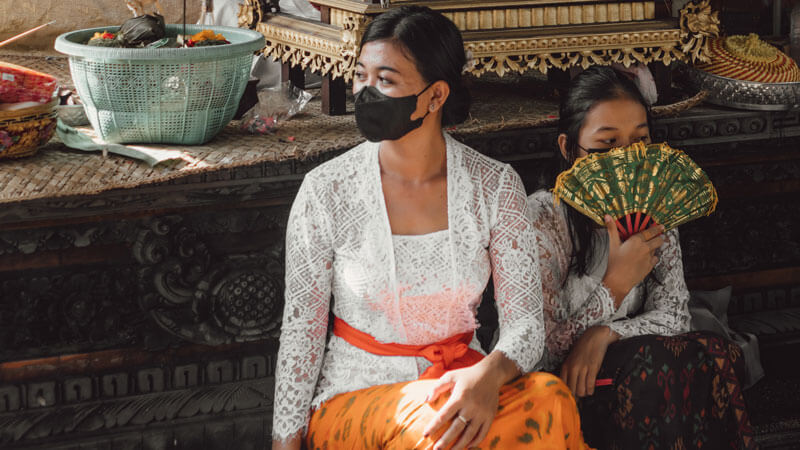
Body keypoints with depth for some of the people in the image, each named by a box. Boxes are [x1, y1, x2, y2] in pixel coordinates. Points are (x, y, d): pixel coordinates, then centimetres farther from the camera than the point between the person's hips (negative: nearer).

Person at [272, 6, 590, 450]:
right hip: (353, 397, -2)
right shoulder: (325, 191, -6)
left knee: (550, 398, -30)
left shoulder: (495, 187, -2)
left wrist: (489, 373, -27)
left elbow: (524, 320, -5)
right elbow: (301, 330, -1)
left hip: (459, 379, 2)